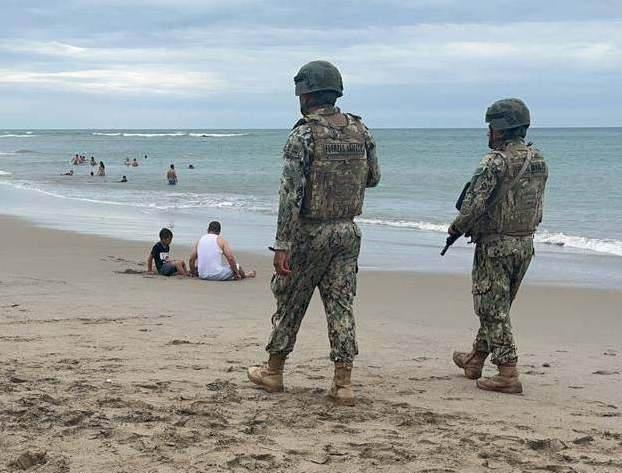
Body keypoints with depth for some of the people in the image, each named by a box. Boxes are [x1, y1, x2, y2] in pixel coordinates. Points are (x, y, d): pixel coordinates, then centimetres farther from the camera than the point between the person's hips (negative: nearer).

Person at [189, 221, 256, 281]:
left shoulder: (200, 240, 8)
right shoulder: (221, 240, -4)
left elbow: (191, 259, 10)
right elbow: (230, 258, -10)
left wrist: (193, 272, 25)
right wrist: (237, 273, 1)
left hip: (202, 276, 5)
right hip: (217, 276, -4)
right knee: (237, 266, 19)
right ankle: (245, 275, 50)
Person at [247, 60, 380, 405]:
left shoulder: (303, 135, -15)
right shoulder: (360, 131, 2)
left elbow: (290, 194, -19)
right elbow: (373, 178, 14)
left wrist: (282, 245, -18)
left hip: (309, 232, -4)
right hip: (348, 232, 5)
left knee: (289, 302, 11)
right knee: (341, 305, 7)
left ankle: (273, 371, 25)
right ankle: (343, 384, 4)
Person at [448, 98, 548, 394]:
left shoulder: (496, 161, -18)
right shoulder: (539, 161, 7)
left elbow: (474, 203, -22)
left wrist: (457, 228, -2)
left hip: (495, 245, -8)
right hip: (525, 243, 8)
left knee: (493, 309, -1)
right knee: (497, 306, 19)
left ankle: (508, 374, -5)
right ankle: (476, 359, 32)